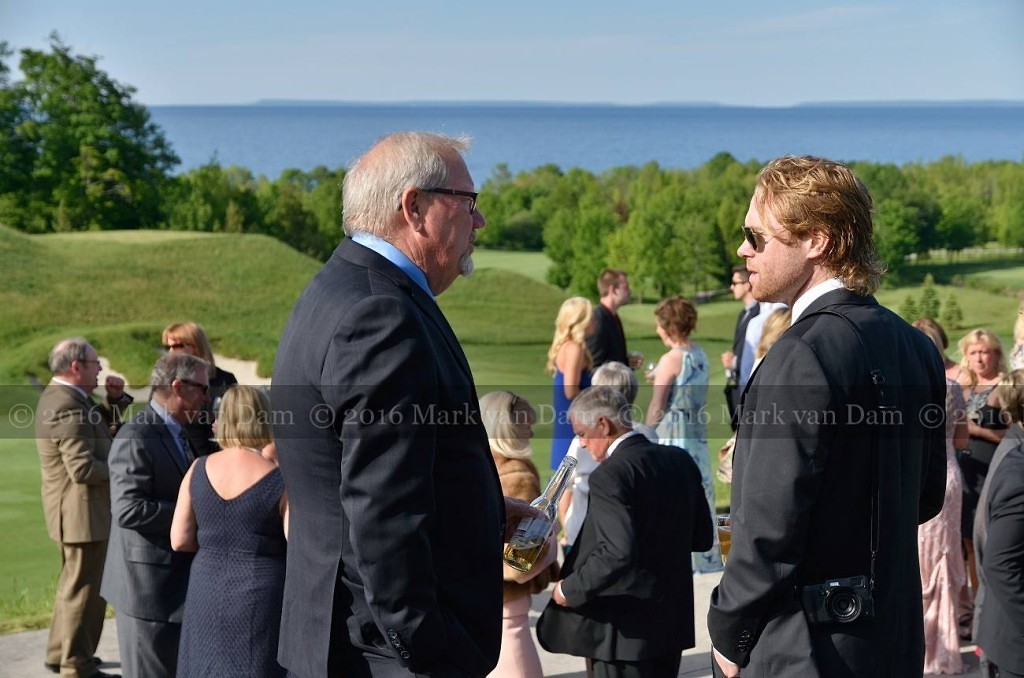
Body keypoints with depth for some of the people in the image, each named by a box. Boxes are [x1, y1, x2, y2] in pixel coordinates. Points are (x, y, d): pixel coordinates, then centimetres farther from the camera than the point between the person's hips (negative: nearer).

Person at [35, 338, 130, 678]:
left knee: (74, 584, 23)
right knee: (85, 590, -1)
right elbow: (84, 468, -29)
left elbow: (99, 426, 21)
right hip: (83, 512, -11)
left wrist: (114, 400, 4)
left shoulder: (58, 396, 8)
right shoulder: (68, 407, -24)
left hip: (75, 511, 11)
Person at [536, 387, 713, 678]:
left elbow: (617, 553, -28)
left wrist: (570, 590, -16)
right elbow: (702, 538, 10)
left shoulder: (610, 476, -19)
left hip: (625, 629, -8)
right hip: (673, 622, 8)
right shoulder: (680, 461, 5)